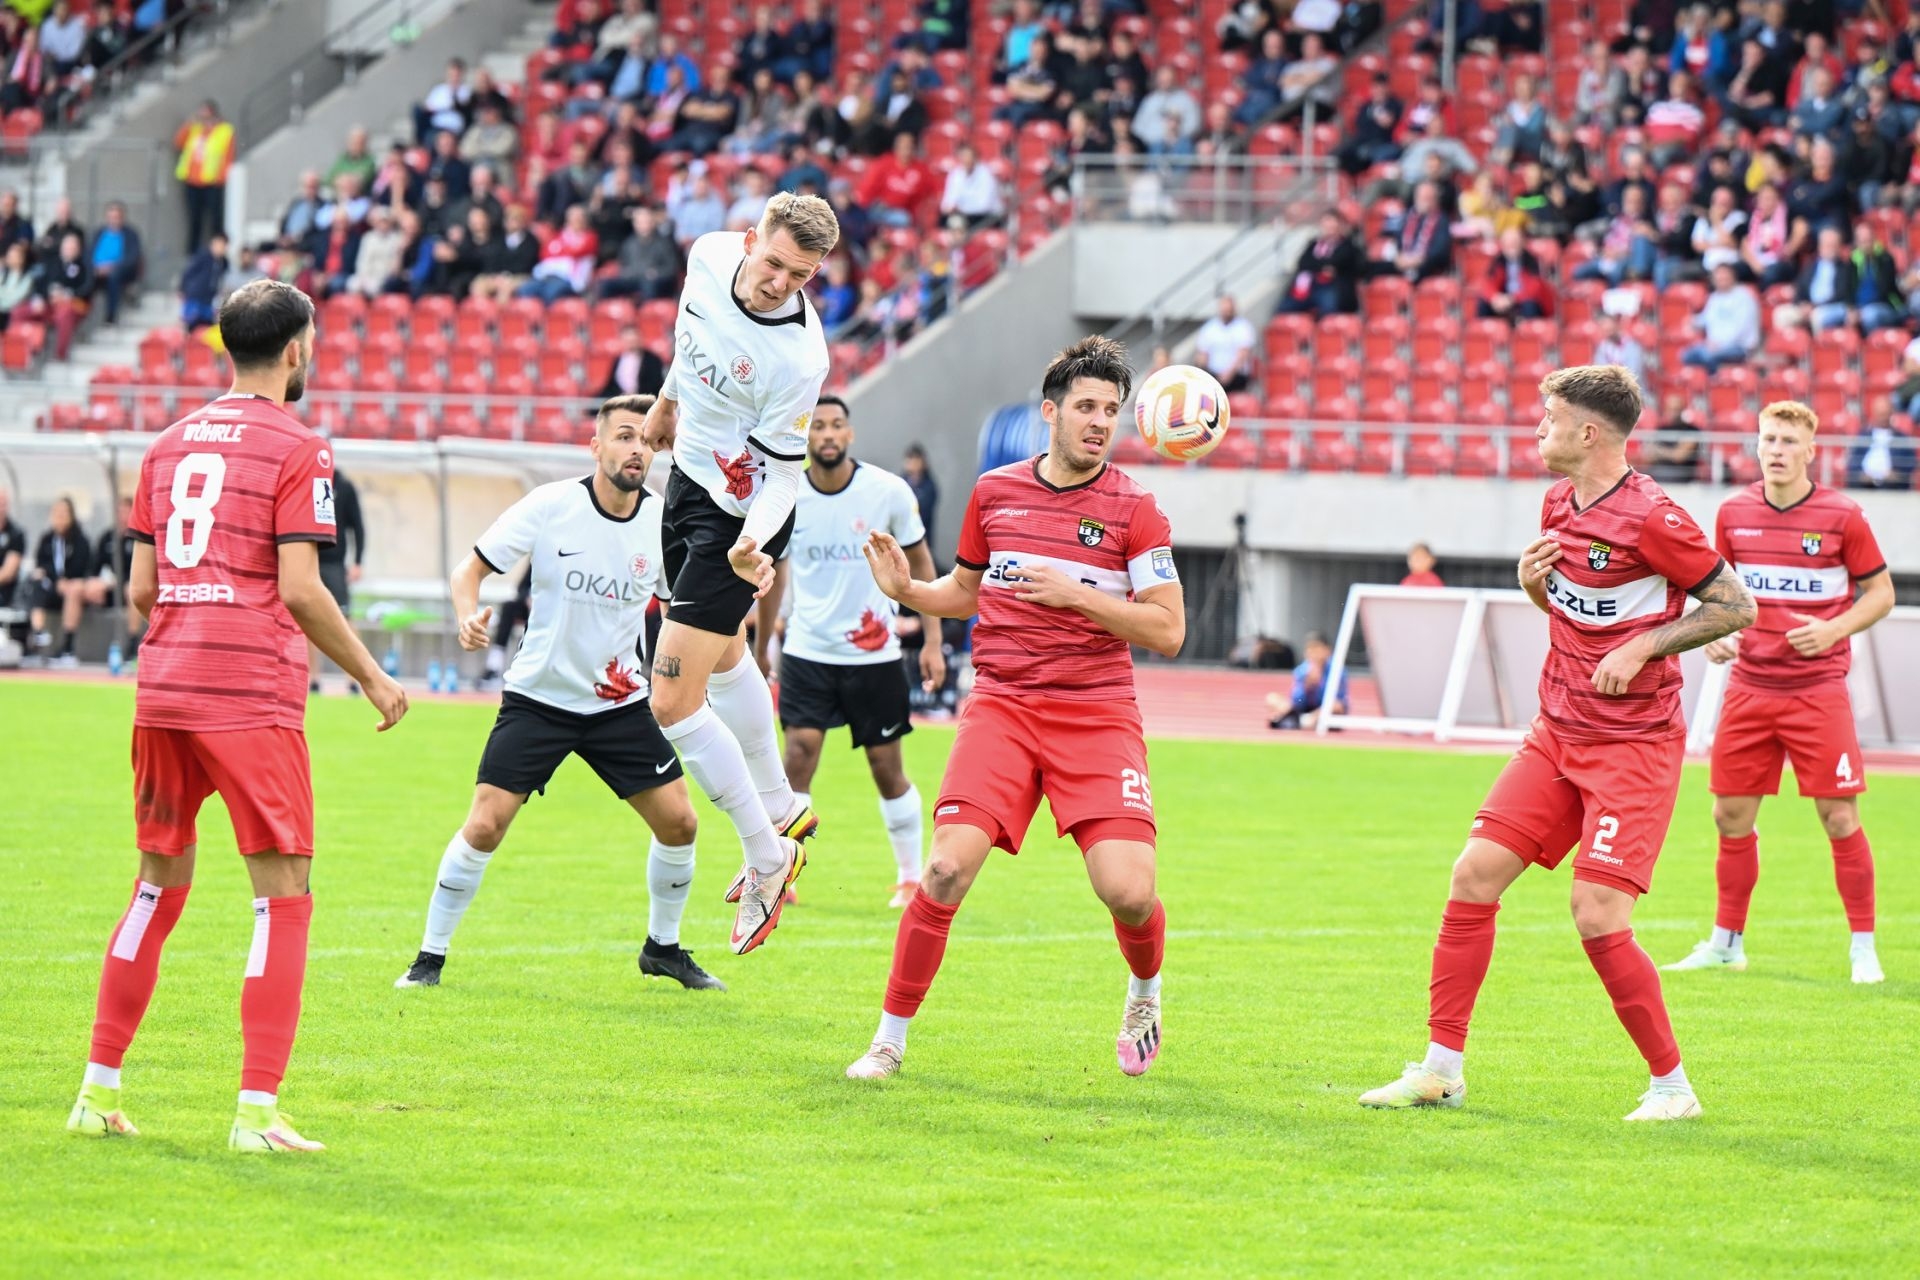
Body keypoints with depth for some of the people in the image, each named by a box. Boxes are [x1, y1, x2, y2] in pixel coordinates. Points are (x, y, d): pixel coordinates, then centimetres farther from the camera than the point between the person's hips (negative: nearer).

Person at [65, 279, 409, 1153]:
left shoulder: (169, 444, 14)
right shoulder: (297, 450, -5)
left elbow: (140, 589, 13)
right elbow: (299, 589, -13)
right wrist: (372, 677, -2)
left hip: (163, 688, 7)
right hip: (253, 697, -7)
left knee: (159, 883, 17)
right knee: (282, 893, -2)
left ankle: (99, 1091, 18)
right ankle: (257, 1112, -9)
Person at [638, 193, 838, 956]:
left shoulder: (798, 357, -31)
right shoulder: (712, 257, -12)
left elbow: (782, 473, -23)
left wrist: (754, 543, -40)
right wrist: (669, 398, 23)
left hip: (738, 516, -8)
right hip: (692, 480, 8)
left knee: (674, 702, -11)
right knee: (721, 655, 28)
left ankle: (767, 858, 5)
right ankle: (781, 810, 47)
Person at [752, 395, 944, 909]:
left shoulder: (889, 491, -9)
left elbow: (919, 562, 3)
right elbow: (774, 571, 11)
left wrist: (932, 643, 1)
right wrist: (759, 649, 17)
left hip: (874, 653, -1)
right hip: (807, 651, 1)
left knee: (886, 766, 5)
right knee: (800, 753, -13)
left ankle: (911, 876, 22)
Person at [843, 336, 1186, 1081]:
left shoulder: (1134, 509, 0)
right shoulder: (994, 493, 9)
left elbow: (1167, 630, -5)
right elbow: (965, 592, 24)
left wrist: (1076, 594, -15)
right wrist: (906, 590, 4)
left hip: (1097, 713, -2)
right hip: (1001, 706, 2)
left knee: (1128, 890, -15)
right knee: (948, 867, -16)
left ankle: (1145, 991, 20)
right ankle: (891, 1036, 0)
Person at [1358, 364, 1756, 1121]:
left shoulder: (1649, 518, -16)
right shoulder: (1558, 505, 9)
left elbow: (1737, 606, -11)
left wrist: (1644, 645, -17)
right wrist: (1533, 580, 2)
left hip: (1634, 745, -8)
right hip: (1559, 733, 8)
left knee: (1598, 916, -15)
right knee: (1475, 873, -2)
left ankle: (1672, 1087, 1)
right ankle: (1441, 1069, 6)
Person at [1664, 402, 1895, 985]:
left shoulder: (1842, 516, -6)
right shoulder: (1734, 513, 4)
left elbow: (1881, 592, 2)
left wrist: (1832, 631, -14)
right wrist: (1714, 633, -2)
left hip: (1819, 689, -4)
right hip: (1749, 685, 4)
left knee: (1839, 817, -6)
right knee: (1731, 815, 6)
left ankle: (1863, 948, 4)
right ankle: (1727, 942, 21)